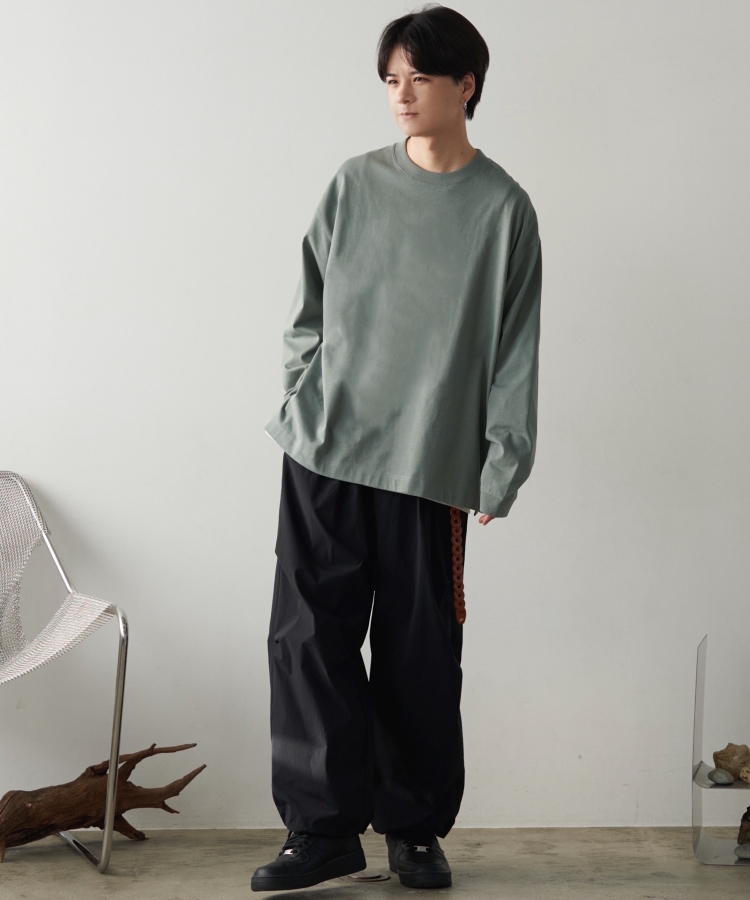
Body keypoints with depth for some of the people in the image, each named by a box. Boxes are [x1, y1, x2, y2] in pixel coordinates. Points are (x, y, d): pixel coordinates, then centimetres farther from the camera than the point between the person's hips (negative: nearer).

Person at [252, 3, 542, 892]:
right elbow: (308, 311, 11)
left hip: (429, 467, -2)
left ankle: (415, 827, 20)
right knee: (308, 638, -2)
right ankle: (324, 826, 8)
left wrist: (500, 468, -4)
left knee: (419, 658, 3)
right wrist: (302, 403, 1)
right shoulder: (353, 186, 6)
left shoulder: (502, 208, 0)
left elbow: (515, 351, 0)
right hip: (323, 453, 2)